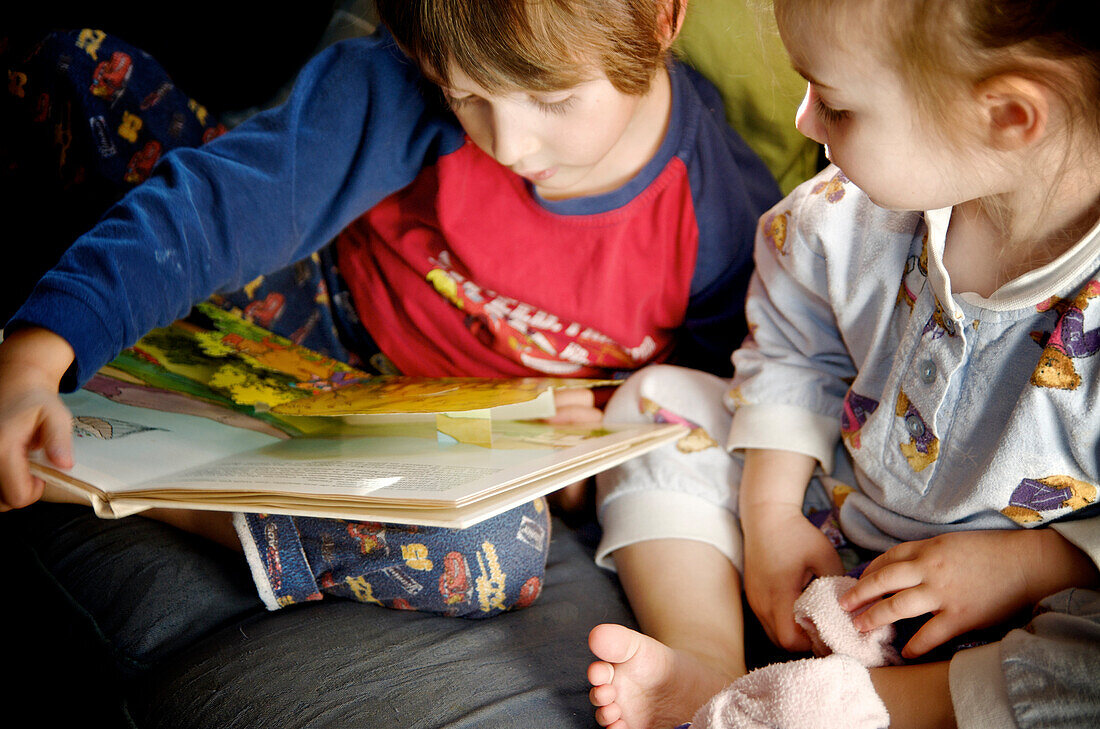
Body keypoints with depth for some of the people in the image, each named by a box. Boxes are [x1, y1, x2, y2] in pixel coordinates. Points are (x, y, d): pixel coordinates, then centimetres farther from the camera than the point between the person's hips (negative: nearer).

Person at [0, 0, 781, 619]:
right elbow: (224, 200, -32)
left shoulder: (727, 216, -24)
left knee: (505, 551, -38)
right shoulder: (405, 92, -28)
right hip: (326, 310, 0)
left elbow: (718, 376, -4)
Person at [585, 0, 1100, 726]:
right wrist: (770, 517, 0)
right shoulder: (847, 216, -13)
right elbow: (796, 357, 6)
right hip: (835, 526, 6)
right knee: (659, 397, 4)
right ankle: (708, 664, -10)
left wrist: (1032, 565, -24)